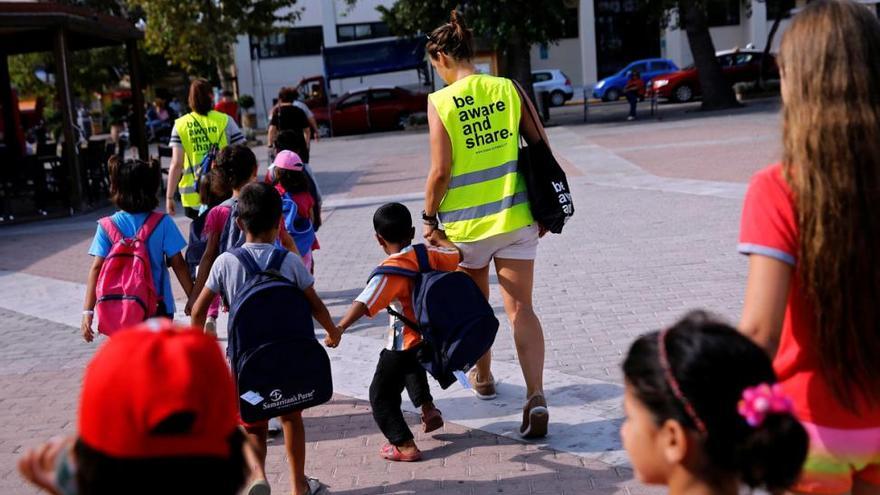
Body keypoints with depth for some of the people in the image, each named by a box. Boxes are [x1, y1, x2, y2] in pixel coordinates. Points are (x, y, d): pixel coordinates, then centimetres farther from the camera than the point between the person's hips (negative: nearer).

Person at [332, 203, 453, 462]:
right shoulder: (428, 254, -1)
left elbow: (365, 303, -34)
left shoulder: (390, 270, -21)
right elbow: (456, 255, 19)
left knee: (381, 396, 5)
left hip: (403, 343, -8)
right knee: (412, 366, 40)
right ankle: (428, 409, 36)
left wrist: (339, 329, -38)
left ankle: (405, 446, 0)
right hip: (430, 336, 8)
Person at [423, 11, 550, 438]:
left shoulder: (440, 102, -9)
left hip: (465, 224, -2)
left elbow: (441, 169, -13)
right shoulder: (508, 89, 1)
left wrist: (429, 217, 1)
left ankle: (483, 377, 41)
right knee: (520, 309, 2)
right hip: (516, 218, 2)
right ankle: (536, 397, -12)